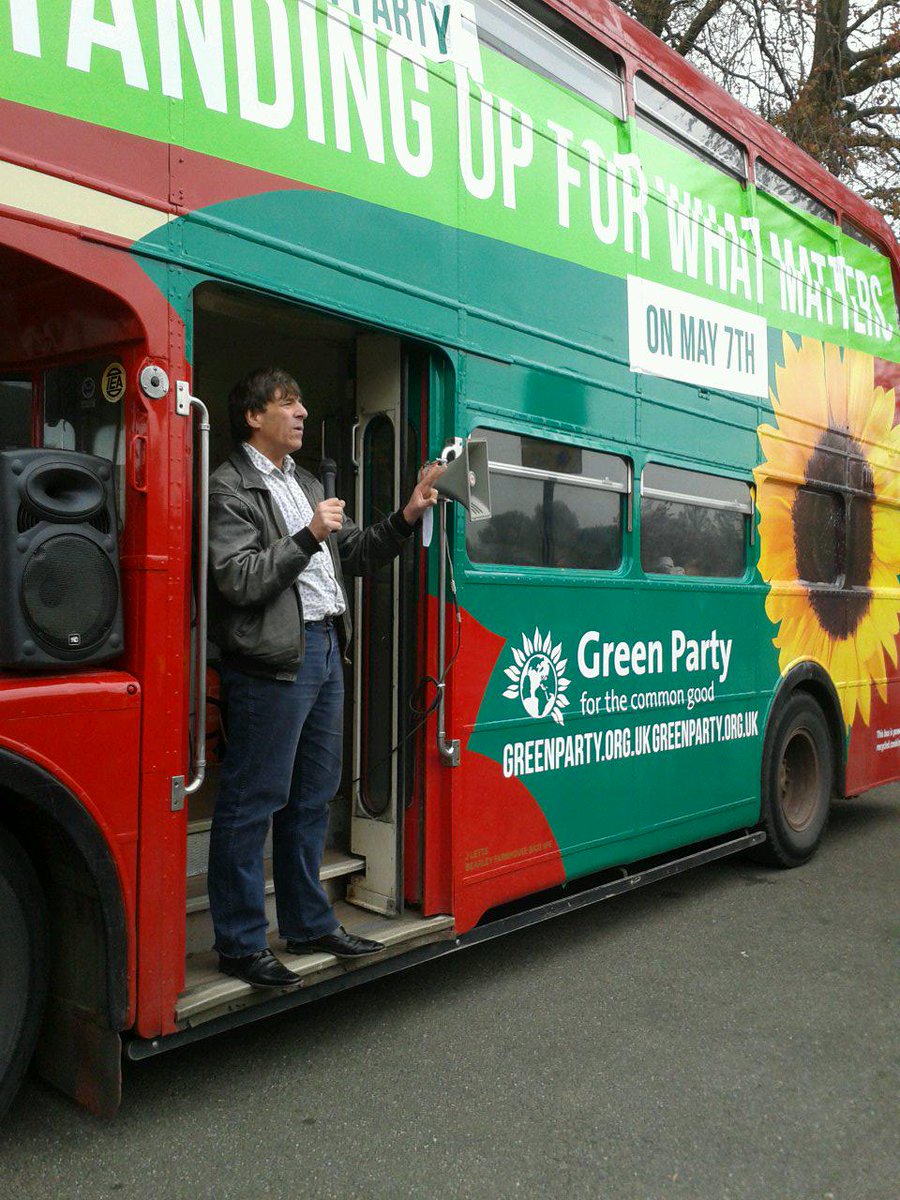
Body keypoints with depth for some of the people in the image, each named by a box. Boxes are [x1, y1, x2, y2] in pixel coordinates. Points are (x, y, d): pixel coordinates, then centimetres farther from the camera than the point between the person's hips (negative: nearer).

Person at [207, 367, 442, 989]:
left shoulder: (306, 483, 20)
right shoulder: (231, 487, -7)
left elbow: (355, 553, 21)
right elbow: (240, 580, -16)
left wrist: (407, 517, 10)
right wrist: (309, 537, -18)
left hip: (324, 649, 9)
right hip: (273, 659, -9)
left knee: (312, 797, 16)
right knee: (252, 802, -1)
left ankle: (310, 924, 29)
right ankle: (241, 943, 11)